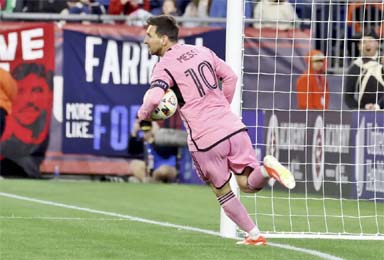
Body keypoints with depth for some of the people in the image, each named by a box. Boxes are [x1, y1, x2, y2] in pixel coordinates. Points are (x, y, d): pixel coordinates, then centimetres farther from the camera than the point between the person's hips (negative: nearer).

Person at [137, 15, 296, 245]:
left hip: (205, 140, -5)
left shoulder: (165, 66, -5)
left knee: (222, 192, 15)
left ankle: (254, 235, 12)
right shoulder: (203, 52, 13)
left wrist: (143, 115, -2)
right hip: (233, 127, 5)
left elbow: (153, 97, -22)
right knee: (248, 183, 10)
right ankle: (266, 168, -21)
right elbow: (230, 76, 20)